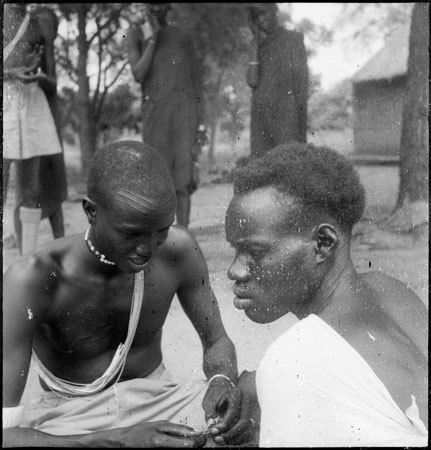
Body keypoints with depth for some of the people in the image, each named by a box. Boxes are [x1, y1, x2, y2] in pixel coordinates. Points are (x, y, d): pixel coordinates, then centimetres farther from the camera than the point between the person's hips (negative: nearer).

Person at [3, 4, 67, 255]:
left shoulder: (41, 21, 14)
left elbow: (52, 82, 14)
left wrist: (40, 78, -6)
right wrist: (11, 73, -16)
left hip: (33, 107, 3)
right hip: (6, 101, -2)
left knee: (31, 192, 2)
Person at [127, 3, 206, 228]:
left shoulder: (182, 37, 14)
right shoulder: (137, 34, 9)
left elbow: (197, 82, 12)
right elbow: (138, 74, -4)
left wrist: (201, 123, 5)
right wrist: (151, 39, -6)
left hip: (184, 108, 1)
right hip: (154, 109, -1)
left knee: (184, 175, -6)